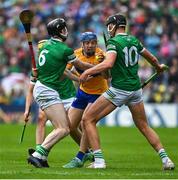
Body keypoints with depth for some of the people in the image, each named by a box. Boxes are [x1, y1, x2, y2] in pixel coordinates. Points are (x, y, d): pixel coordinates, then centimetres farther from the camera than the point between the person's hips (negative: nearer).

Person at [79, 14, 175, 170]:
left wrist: (87, 72, -18)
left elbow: (109, 63, -26)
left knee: (88, 120, 1)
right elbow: (152, 59, 23)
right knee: (144, 126, 20)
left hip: (118, 90, -7)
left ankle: (99, 160, -8)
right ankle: (165, 159, 10)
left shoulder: (114, 42, -9)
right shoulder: (134, 40, 11)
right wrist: (159, 67, 45)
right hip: (136, 89, 7)